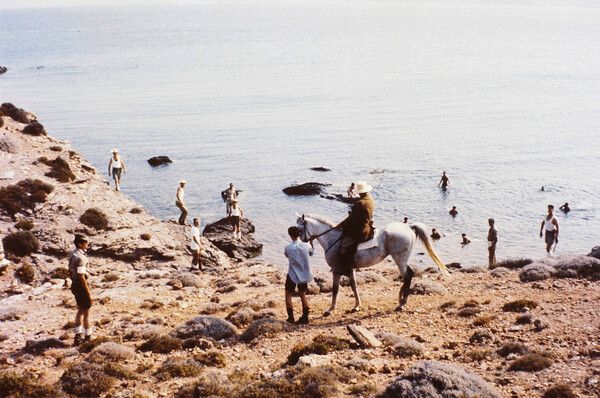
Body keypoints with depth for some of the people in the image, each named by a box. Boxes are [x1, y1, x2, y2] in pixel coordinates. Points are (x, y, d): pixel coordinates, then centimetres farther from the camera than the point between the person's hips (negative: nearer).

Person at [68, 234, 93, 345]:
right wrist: (89, 293, -21)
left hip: (75, 285, 10)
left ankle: (78, 335, 29)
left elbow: (70, 272, 16)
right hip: (81, 286, -10)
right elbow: (81, 277, -26)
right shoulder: (80, 257, -24)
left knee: (80, 310, 22)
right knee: (86, 312, 2)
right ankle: (88, 336, 11)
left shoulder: (72, 254, 6)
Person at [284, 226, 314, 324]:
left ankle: (290, 318, 6)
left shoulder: (288, 248, -15)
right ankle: (305, 317, 17)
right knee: (303, 294, 16)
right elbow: (311, 253, 13)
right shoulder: (306, 246, -9)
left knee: (288, 295, 10)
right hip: (305, 275, 3)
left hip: (292, 275, -3)